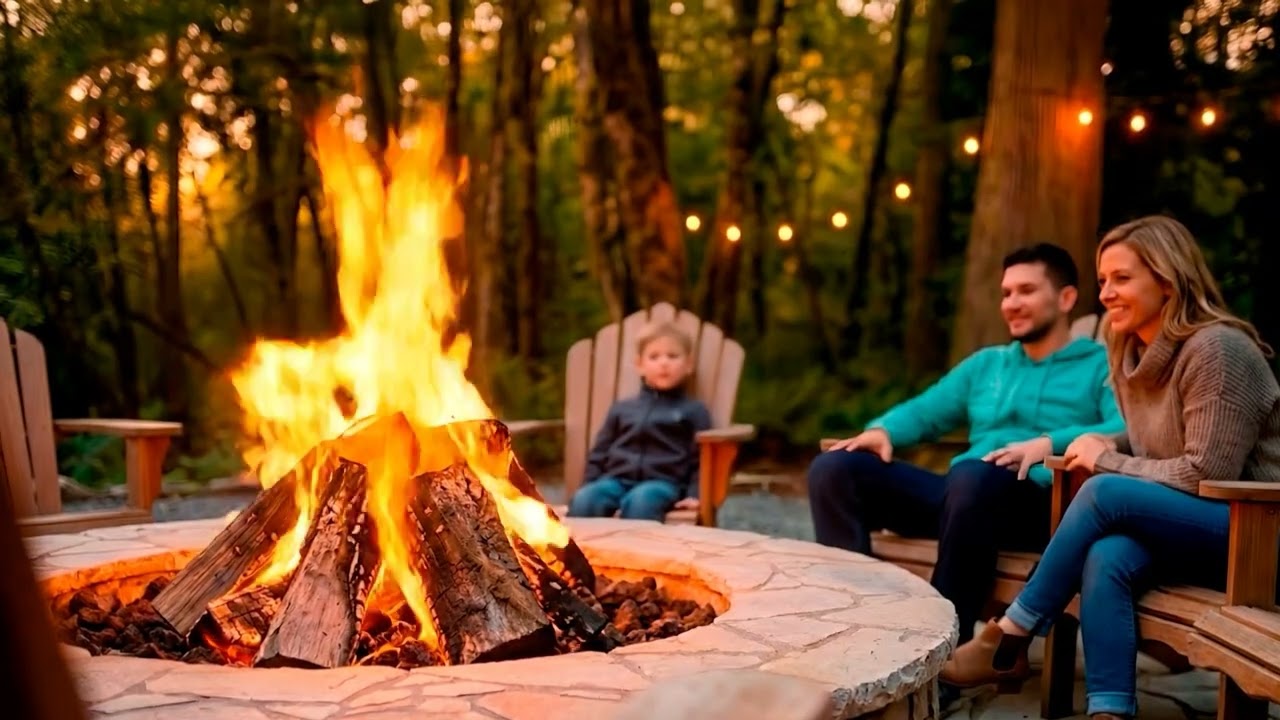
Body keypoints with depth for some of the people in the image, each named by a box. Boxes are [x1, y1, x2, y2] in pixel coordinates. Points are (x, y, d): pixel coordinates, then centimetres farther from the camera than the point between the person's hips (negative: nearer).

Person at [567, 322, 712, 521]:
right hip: (617, 479, 3)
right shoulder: (622, 408, 23)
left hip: (661, 482, -3)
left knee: (640, 501, -39)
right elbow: (599, 454, 23)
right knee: (584, 499, -30)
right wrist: (587, 486, 9)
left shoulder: (693, 411, 14)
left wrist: (694, 495, -7)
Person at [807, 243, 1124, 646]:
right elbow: (924, 411, 25)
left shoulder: (1100, 365, 9)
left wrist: (1050, 443, -25)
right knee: (834, 469, -12)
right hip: (961, 495, 6)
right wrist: (882, 429, 2)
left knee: (974, 476, -41)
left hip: (1041, 504, -6)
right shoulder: (986, 363, 28)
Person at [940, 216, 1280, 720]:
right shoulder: (1132, 354, 9)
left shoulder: (1216, 348, -17)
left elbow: (1207, 473, -21)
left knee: (1105, 494, -27)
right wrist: (1109, 447, -1)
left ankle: (1009, 641, -16)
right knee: (1107, 557, -27)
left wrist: (1108, 464, -13)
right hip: (1189, 528, 7)